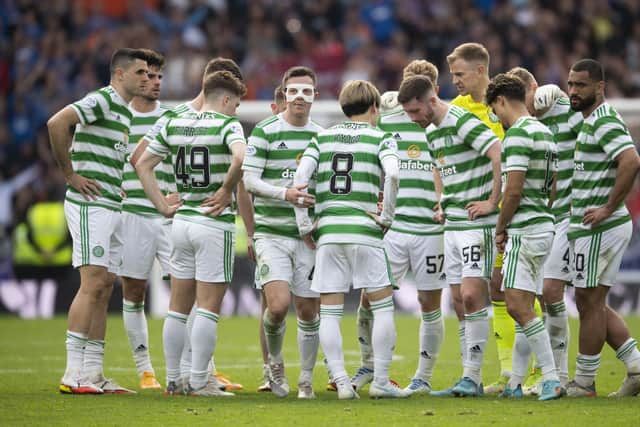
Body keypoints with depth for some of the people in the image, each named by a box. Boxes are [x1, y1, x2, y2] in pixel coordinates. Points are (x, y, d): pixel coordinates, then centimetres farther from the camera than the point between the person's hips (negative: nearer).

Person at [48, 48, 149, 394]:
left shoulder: (124, 111, 20)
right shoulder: (102, 100, -10)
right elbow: (56, 123, -24)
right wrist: (70, 174, -17)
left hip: (112, 207, 10)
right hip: (90, 205, -10)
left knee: (104, 289, 7)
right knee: (92, 284, -13)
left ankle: (93, 373, 8)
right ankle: (73, 375, -14)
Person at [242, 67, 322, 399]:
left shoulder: (321, 135, 11)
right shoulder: (265, 132, -4)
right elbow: (249, 179, -9)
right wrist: (285, 193, -23)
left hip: (308, 234, 4)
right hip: (271, 231, -4)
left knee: (308, 310, 3)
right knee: (279, 304, -18)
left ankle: (306, 380, 16)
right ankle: (275, 362, 10)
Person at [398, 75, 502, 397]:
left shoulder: (463, 122, -14)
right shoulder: (431, 133, 15)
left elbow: (501, 157, -25)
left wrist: (492, 202, -19)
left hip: (476, 223, -9)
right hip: (452, 224, 9)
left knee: (472, 295, -14)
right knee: (461, 302, 7)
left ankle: (472, 377, -11)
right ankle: (470, 378, 10)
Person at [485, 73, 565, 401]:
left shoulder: (517, 134, -14)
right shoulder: (545, 133, 17)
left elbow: (514, 190, -19)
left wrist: (500, 229, -6)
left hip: (525, 230, -10)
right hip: (544, 226, 10)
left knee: (518, 307, -13)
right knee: (523, 308, 11)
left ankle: (552, 379, -18)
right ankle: (515, 383, 13)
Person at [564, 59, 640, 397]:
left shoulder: (604, 122, -16)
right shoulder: (590, 121, 16)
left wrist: (608, 208, -25)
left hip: (600, 228, -10)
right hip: (588, 228, 10)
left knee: (590, 303, -2)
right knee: (594, 305, 13)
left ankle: (584, 382, 5)